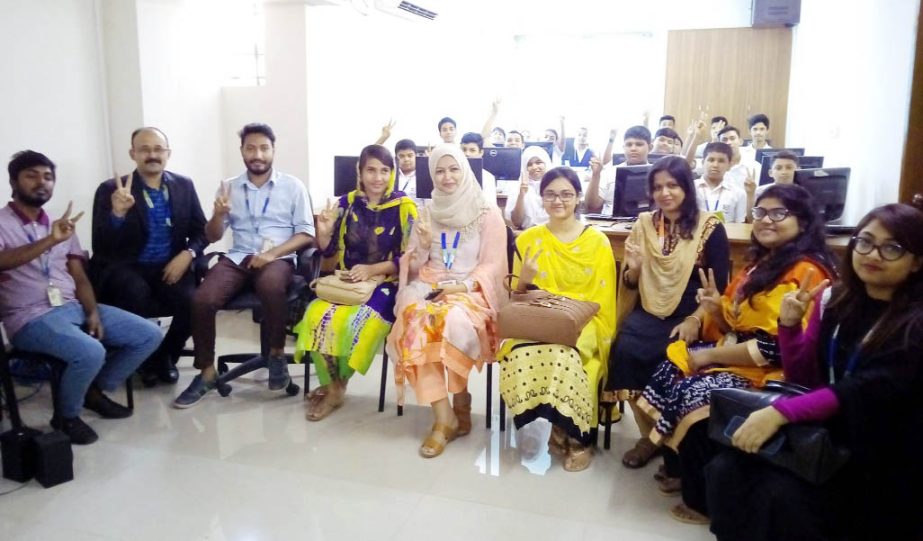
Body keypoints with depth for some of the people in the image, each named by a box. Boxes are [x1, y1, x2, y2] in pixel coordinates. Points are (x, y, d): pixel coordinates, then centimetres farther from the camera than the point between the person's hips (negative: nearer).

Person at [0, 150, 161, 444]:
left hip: (74, 307, 6)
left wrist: (93, 313, -4)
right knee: (91, 352, -33)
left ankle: (96, 391, 14)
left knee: (149, 335, -5)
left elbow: (79, 277, 13)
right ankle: (65, 416, -3)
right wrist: (50, 241, -36)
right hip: (31, 318, -6)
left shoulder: (62, 225, 18)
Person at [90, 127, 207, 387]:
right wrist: (118, 213, -29)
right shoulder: (110, 190, -4)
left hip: (169, 267, 2)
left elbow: (201, 231, 10)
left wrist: (187, 254, -11)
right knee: (136, 292, -35)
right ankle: (144, 358, -6)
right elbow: (101, 247, -11)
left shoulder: (184, 185, 6)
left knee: (194, 302, -26)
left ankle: (165, 356, 6)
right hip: (125, 269, -2)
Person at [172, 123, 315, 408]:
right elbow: (212, 237, 13)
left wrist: (272, 254, -15)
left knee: (270, 285, -38)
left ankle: (277, 353, -13)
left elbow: (306, 233, 0)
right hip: (238, 258, 3)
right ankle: (207, 372, -5)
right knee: (201, 299, -24)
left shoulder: (293, 186, 5)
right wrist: (219, 214, -10)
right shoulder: (229, 187, 12)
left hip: (278, 258, -3)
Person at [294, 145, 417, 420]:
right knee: (317, 315, -26)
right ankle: (332, 385, -4)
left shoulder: (404, 207, -3)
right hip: (347, 281, 3)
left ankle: (335, 386, -4)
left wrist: (372, 269, -19)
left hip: (385, 284, -3)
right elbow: (328, 250, 11)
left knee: (358, 323, -31)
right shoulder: (348, 202, 7)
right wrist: (324, 231, -11)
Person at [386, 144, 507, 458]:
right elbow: (414, 267, 14)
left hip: (471, 291, -3)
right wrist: (422, 244, -6)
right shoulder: (428, 212, 15)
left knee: (454, 321, -37)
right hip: (430, 287, 3)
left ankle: (459, 405, -11)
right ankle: (444, 416, -25)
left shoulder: (487, 212, 4)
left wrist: (461, 286, -17)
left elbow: (492, 266, -2)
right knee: (416, 321, -32)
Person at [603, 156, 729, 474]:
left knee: (668, 363, -30)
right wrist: (633, 269, -10)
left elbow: (720, 288, -4)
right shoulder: (644, 224, 10)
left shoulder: (710, 228, -1)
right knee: (625, 351, -26)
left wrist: (695, 320, -19)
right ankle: (649, 436, -4)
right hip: (648, 314, 3)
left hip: (689, 318, -3)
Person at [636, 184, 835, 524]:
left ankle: (706, 500, -4)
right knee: (671, 368, -8)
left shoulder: (805, 272, -17)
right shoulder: (761, 261, 13)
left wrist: (709, 356, -17)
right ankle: (679, 467, 6)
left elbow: (777, 347, -24)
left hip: (772, 371, -9)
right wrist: (716, 309, -6)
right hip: (737, 353, 9)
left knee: (697, 393, -26)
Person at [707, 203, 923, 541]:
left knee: (782, 494, -28)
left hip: (882, 460, -5)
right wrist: (790, 325, -8)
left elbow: (865, 393, -24)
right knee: (725, 470, -18)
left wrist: (780, 412, -34)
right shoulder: (835, 299, 5)